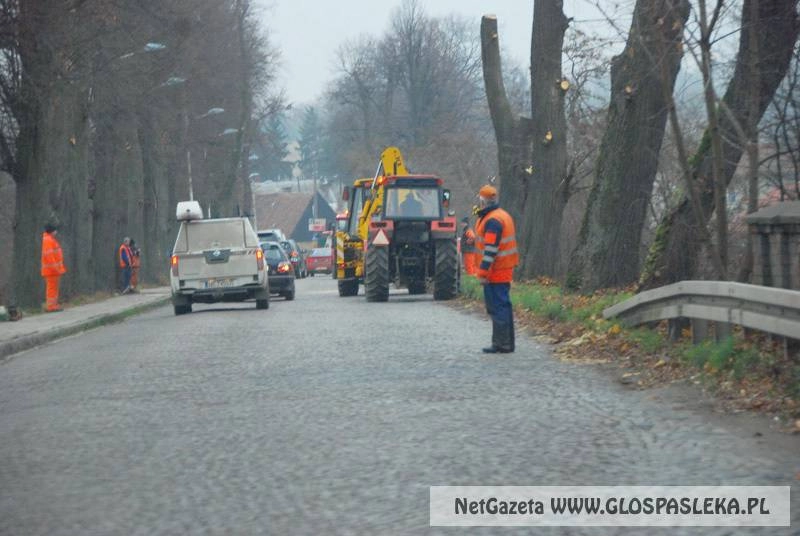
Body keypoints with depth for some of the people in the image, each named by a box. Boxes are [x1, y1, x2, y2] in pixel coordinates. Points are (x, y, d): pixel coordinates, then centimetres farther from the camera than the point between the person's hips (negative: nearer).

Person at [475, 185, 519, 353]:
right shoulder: (503, 215, 16)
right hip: (505, 271, 10)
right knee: (502, 305, 14)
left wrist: (483, 272, -22)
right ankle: (505, 343, 19)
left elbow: (491, 249, -22)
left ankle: (502, 344, -8)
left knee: (497, 307, -8)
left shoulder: (493, 221, -17)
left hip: (495, 273, -10)